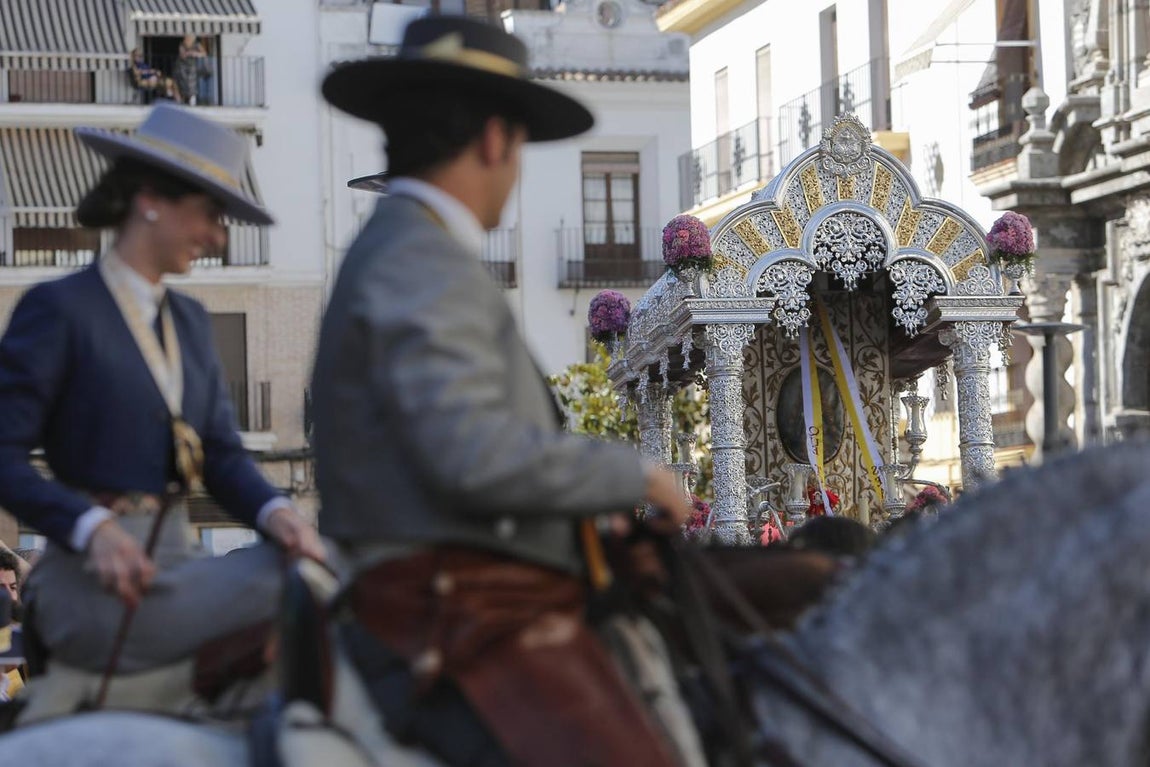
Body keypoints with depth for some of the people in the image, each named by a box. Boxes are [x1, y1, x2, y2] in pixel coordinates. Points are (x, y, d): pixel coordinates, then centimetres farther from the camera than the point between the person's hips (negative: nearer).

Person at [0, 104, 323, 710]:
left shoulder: (189, 321, 18)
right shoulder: (60, 309, -5)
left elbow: (222, 453, 13)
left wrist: (274, 512, -9)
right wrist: (93, 530, -26)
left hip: (176, 561, 7)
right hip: (95, 585, -7)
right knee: (287, 585, -24)